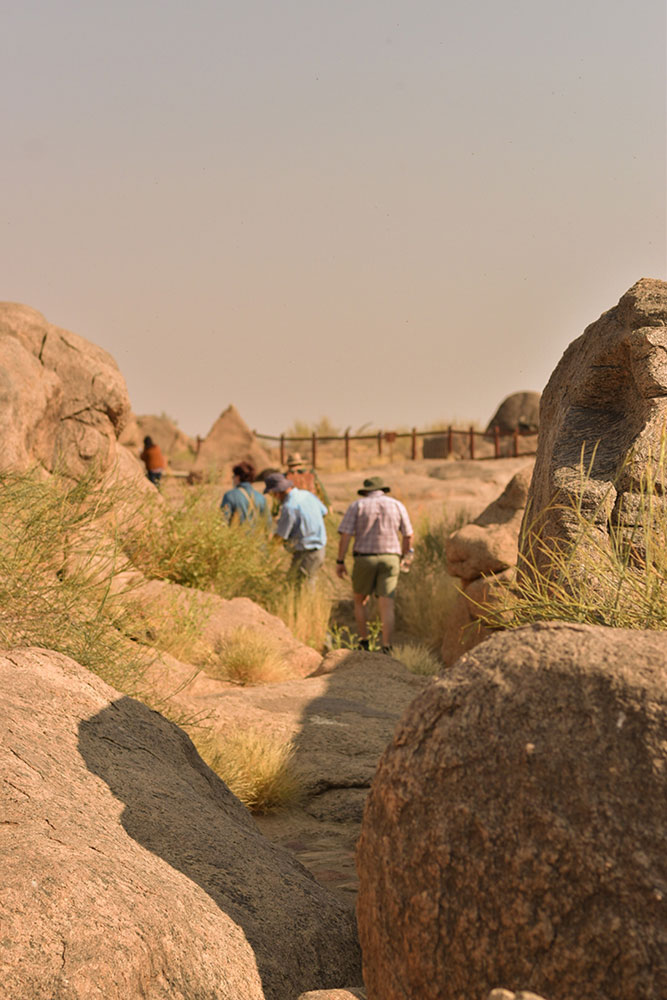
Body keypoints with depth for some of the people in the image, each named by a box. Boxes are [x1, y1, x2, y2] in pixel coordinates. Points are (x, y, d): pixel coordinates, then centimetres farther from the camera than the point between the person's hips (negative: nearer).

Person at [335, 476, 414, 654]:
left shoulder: (357, 506, 0)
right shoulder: (397, 505, 5)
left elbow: (345, 535, -8)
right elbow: (409, 536, 9)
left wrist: (340, 562, -3)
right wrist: (405, 556, 26)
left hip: (364, 559, -1)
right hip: (389, 560, 1)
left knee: (360, 601, 19)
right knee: (387, 607, -2)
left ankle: (363, 643, 16)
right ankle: (386, 649, -13)